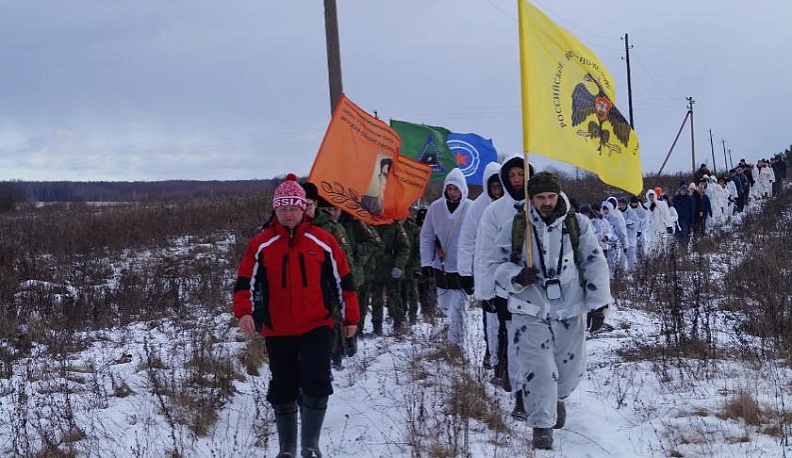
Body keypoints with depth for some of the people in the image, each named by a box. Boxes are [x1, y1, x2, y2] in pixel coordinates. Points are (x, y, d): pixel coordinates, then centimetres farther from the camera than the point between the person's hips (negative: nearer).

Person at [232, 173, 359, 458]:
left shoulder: (323, 241, 0)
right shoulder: (261, 244, 0)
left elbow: (343, 280, 7)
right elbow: (245, 282, 1)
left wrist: (351, 317, 7)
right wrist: (244, 312, -17)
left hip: (317, 327, -1)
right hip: (277, 331, 1)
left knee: (316, 383, -13)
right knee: (283, 389, 10)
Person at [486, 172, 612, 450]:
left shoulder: (577, 224, 1)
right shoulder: (515, 228, -1)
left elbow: (595, 265, 4)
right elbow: (496, 264, 6)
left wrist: (598, 304, -2)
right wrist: (517, 277, -15)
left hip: (570, 312, 2)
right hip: (530, 312, -1)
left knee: (570, 370, 9)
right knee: (537, 370, -11)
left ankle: (557, 399, 43)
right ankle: (542, 425, 3)